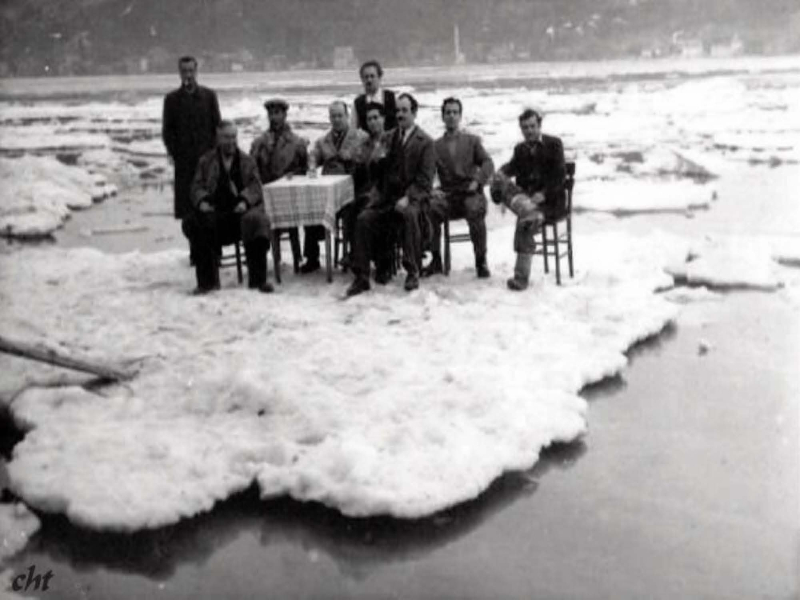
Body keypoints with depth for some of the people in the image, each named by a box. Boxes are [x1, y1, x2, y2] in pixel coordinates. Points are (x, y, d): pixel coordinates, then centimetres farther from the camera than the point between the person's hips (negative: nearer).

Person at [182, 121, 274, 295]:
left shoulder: (247, 161, 19)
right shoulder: (206, 161, 19)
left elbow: (255, 187, 7)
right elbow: (197, 186, 10)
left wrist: (245, 201, -15)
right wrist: (202, 200, -13)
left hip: (240, 210, 0)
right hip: (214, 212, 1)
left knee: (256, 220, -34)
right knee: (192, 222, -30)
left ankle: (257, 279, -23)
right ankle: (207, 280, -22)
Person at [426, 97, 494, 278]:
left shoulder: (472, 140, 18)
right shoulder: (436, 145, 17)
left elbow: (488, 164, 5)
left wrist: (478, 181, -14)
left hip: (471, 193, -1)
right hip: (448, 196, 1)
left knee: (475, 211, -35)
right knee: (429, 209, -31)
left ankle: (481, 261, -18)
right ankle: (436, 260, -15)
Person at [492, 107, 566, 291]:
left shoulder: (554, 144, 6)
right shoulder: (520, 148, 21)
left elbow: (559, 175, -5)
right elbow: (513, 166, 4)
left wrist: (543, 194, -20)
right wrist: (502, 172, -21)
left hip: (550, 200, -4)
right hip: (525, 195, 4)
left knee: (524, 221, -33)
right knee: (499, 182, -26)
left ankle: (521, 276, -30)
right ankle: (531, 213, -50)